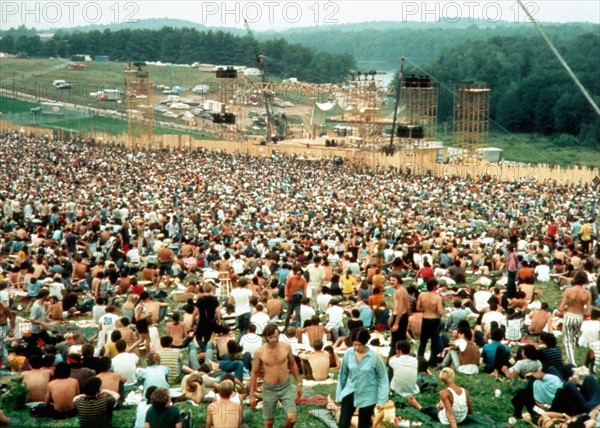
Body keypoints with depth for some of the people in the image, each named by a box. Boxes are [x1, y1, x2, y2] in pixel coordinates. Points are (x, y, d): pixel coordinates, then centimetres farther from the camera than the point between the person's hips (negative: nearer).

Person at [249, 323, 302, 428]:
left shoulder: (286, 347, -9)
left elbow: (293, 364, 8)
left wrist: (299, 384, 10)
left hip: (286, 387, 1)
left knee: (292, 419, -10)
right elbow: (254, 373, -1)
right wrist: (252, 395, 0)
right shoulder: (259, 352, -12)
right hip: (269, 389, -1)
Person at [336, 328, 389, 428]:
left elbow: (383, 378, -9)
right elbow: (343, 374, 3)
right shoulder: (348, 353, -8)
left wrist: (381, 400, -11)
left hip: (367, 396, -2)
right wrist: (338, 395, 8)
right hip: (350, 392, 2)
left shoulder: (374, 356, -17)